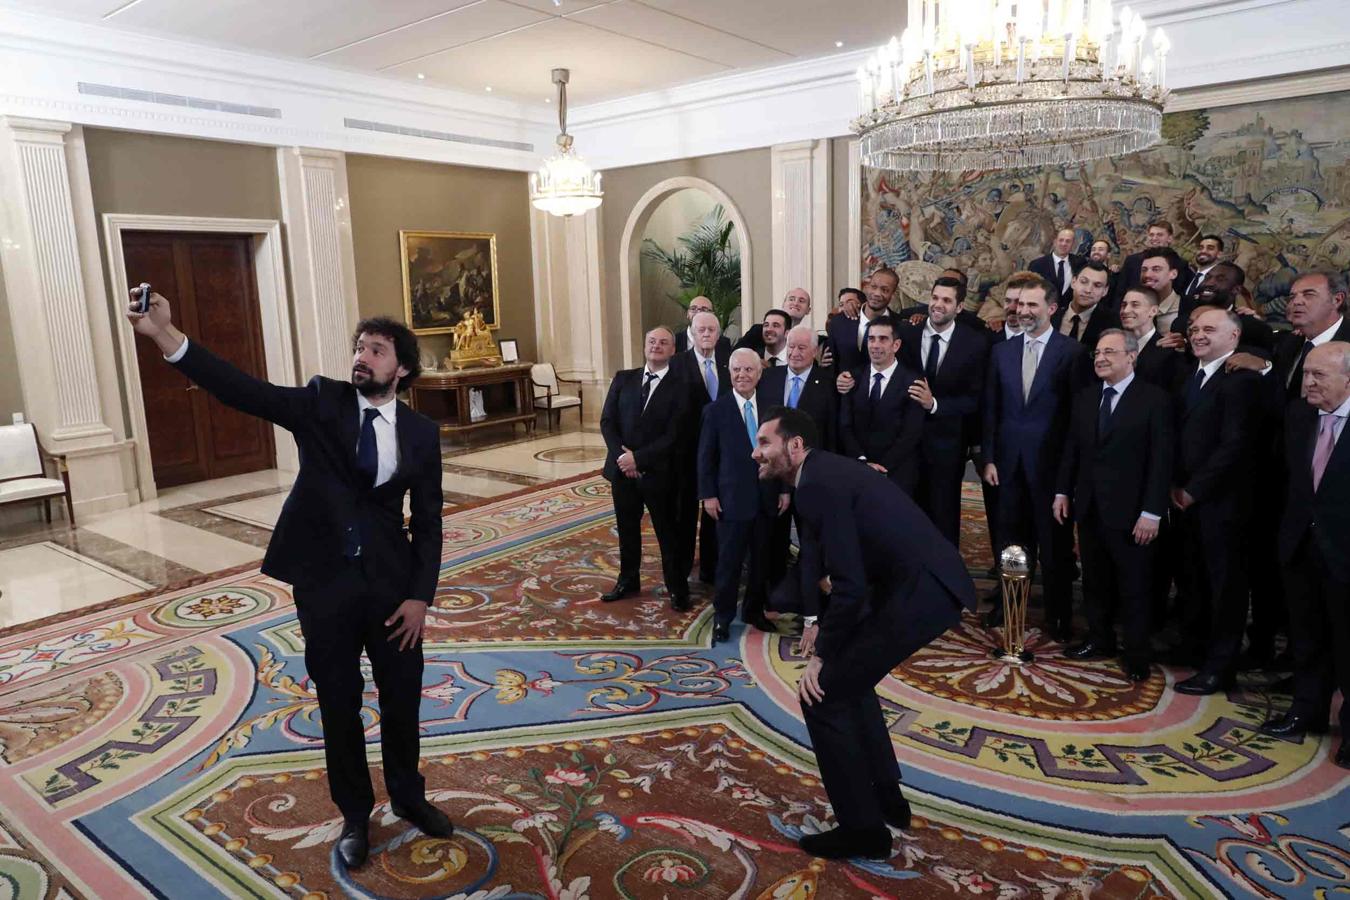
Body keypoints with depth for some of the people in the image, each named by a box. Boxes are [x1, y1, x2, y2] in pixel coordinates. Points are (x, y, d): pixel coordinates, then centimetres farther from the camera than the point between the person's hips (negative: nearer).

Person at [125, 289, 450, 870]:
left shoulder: (421, 432, -2)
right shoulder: (322, 402, -4)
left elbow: (427, 522, 1)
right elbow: (242, 391, -19)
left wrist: (420, 595, -5)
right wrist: (166, 336, -33)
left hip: (391, 582, 1)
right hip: (323, 582, -1)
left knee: (402, 697, 13)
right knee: (339, 704, 12)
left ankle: (407, 796, 39)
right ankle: (355, 814, 34)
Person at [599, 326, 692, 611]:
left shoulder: (679, 388, -7)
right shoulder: (623, 379, 4)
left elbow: (673, 436, -12)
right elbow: (607, 421, 2)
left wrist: (638, 458, -18)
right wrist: (621, 455, -12)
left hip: (658, 471, -4)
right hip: (622, 468, 4)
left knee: (667, 532, 7)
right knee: (626, 528, 17)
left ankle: (677, 588, 21)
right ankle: (628, 581, 33)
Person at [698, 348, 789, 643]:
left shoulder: (772, 408, 6)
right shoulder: (715, 410, -4)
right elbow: (706, 456, -3)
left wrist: (785, 489, 5)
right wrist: (708, 494, -8)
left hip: (767, 498, 4)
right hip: (732, 498, -3)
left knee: (761, 560, 12)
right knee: (729, 561, 2)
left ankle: (754, 610, 29)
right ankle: (722, 617, 16)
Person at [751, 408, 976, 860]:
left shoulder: (819, 484, -18)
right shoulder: (825, 471, 13)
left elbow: (849, 585, -20)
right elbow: (838, 562, 22)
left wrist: (822, 653, -8)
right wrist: (822, 623, 16)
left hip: (922, 591, -10)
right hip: (922, 581, 10)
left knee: (823, 693, -2)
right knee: (846, 677, 24)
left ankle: (862, 827, 12)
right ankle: (886, 797, 35)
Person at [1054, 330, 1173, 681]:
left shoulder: (1155, 399, -8)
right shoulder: (1085, 397, 9)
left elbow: (1161, 459, -12)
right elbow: (1072, 448, 13)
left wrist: (1152, 512, -15)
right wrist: (1063, 491, 8)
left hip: (1129, 510, -5)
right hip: (1089, 507, 5)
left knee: (1134, 587, 6)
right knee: (1095, 581, 14)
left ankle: (1137, 656, 19)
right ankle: (1100, 640, 29)